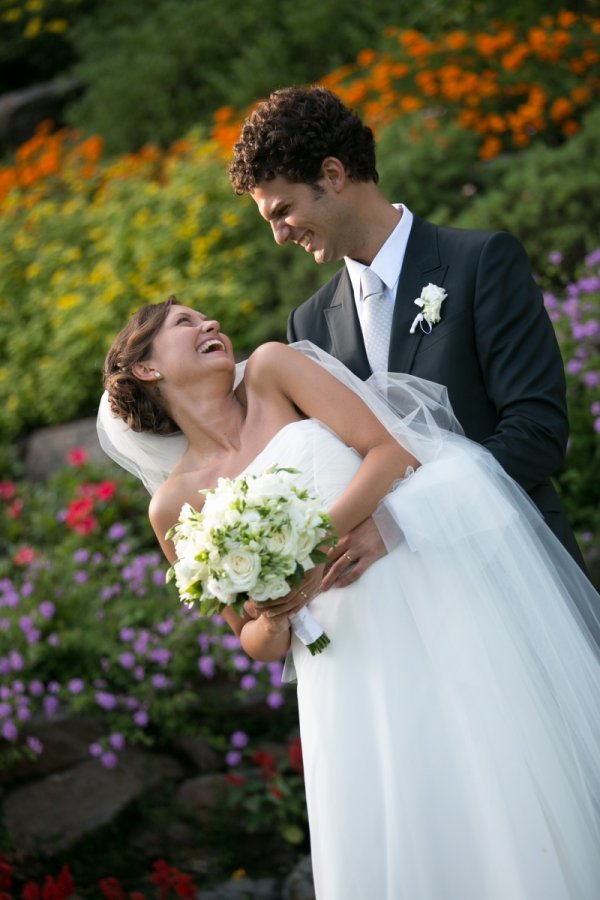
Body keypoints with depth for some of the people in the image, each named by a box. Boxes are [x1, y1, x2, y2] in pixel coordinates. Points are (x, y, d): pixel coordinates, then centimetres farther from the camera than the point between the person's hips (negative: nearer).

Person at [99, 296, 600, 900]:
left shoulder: (272, 368, 6)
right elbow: (255, 641, 13)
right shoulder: (176, 505, 8)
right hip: (348, 656, 1)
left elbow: (392, 447, -4)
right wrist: (274, 621, -11)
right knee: (388, 844, -5)